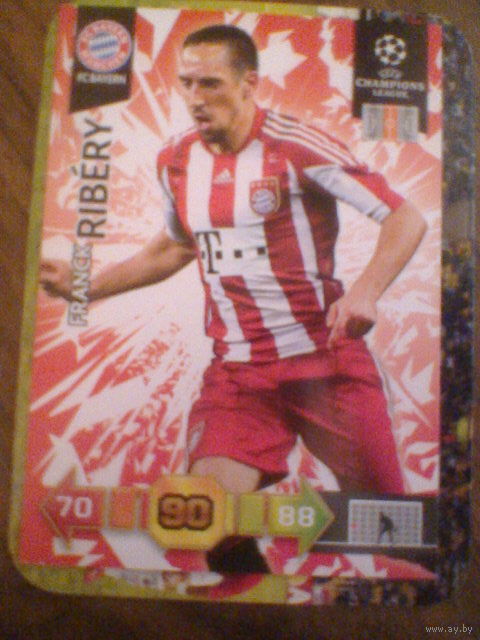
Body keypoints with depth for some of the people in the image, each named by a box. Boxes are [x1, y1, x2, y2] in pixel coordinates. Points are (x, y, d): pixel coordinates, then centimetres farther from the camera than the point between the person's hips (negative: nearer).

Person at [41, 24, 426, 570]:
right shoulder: (175, 160, 6)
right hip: (237, 368, 3)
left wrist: (365, 290, -29)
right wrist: (83, 286, 17)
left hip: (328, 358, -3)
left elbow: (407, 218, -11)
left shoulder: (296, 145, -10)